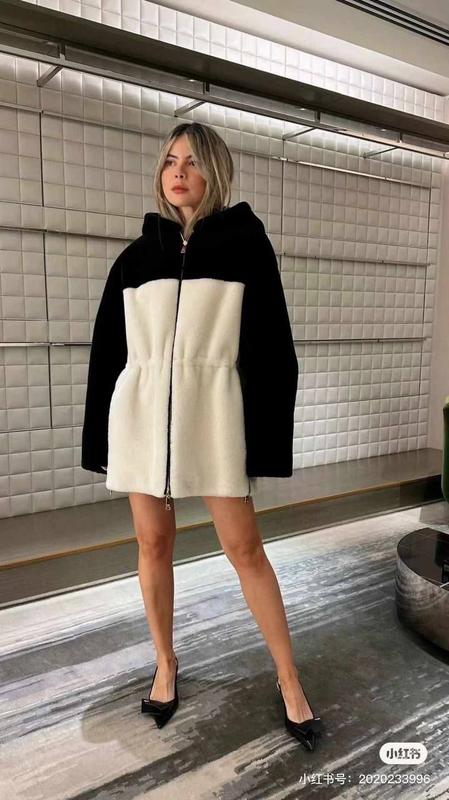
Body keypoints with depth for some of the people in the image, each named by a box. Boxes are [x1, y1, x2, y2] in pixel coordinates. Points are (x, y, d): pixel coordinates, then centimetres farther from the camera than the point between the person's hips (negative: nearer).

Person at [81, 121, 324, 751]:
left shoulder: (246, 242, 1)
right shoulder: (136, 256, 11)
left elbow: (271, 343, -2)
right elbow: (109, 349, 11)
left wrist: (266, 438, -7)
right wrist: (101, 436, 8)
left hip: (214, 414, -3)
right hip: (143, 413, 4)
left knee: (244, 546, 2)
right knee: (153, 542, 10)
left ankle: (289, 678, 20)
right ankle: (166, 664, 32)